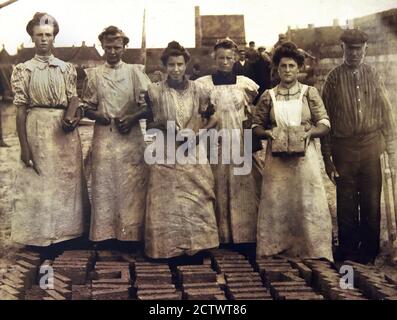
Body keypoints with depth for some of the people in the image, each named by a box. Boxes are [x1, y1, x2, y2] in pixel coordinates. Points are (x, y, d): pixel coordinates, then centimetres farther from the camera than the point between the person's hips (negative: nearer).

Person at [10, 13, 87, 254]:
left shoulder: (67, 68, 9)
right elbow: (21, 109, -3)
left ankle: (63, 233, 19)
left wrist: (70, 116, -20)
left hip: (64, 130, 2)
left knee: (66, 180, 7)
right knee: (39, 183, 2)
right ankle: (43, 237, 12)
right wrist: (24, 146, -9)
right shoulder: (23, 70, 2)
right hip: (37, 130, -2)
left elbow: (74, 98, 4)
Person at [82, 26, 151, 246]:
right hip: (103, 136, 1)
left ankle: (129, 233, 8)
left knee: (131, 184, -1)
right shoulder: (93, 75, 9)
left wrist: (132, 118, -12)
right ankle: (105, 233, 9)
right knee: (103, 183, 0)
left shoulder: (135, 72, 6)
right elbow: (87, 108, 10)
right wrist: (100, 116, -10)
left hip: (130, 136, -1)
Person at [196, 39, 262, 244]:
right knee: (219, 189, 5)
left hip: (241, 144, 1)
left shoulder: (245, 83, 7)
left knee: (244, 187, 3)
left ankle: (245, 231, 14)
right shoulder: (203, 84, 1)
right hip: (215, 144, -1)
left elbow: (253, 115, 15)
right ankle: (221, 233, 14)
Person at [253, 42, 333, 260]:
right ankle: (276, 249, 12)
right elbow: (256, 126, 10)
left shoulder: (310, 93, 4)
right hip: (277, 159, 1)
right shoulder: (268, 96, 6)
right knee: (275, 203, 1)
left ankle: (310, 251, 10)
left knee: (308, 203, -1)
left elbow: (325, 125, 3)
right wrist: (267, 133, -11)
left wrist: (310, 132, -16)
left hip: (304, 157, 0)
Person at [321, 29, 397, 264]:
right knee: (346, 202, 6)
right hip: (344, 147, -1)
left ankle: (369, 253, 22)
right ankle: (348, 252, 22)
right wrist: (327, 156, -2)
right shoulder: (334, 78, 0)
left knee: (372, 202, 7)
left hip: (371, 145, 2)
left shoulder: (373, 76, 5)